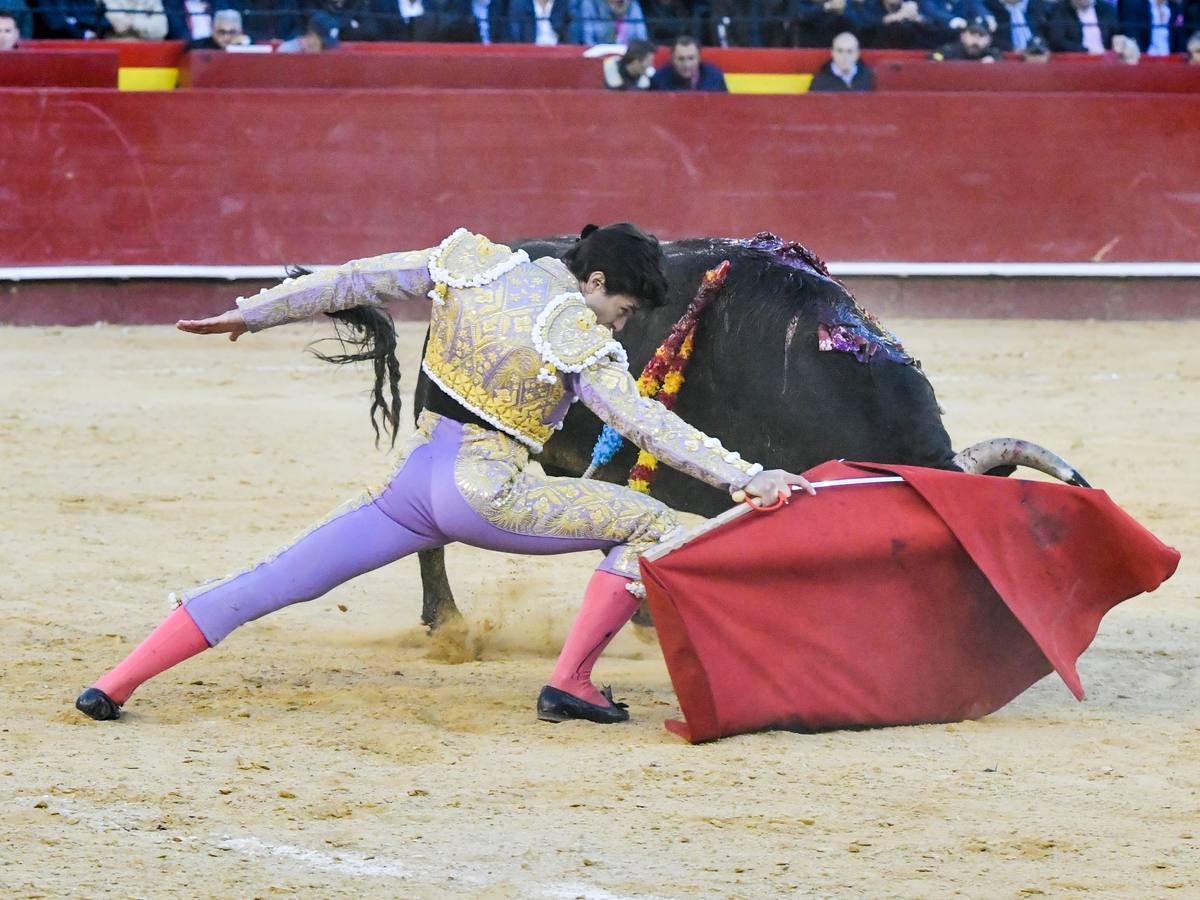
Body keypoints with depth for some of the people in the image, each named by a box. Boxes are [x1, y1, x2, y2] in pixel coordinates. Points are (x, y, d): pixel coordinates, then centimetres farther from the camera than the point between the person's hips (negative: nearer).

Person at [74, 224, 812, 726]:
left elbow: (355, 280, 9)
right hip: (486, 493, -6)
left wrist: (252, 313, 17)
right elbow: (652, 426, -13)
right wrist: (751, 479, -11)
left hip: (414, 483, 6)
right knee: (648, 526, 1)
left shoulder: (474, 265, 6)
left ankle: (114, 686, 7)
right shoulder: (579, 338, -9)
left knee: (277, 582, 10)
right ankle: (571, 683, 1)